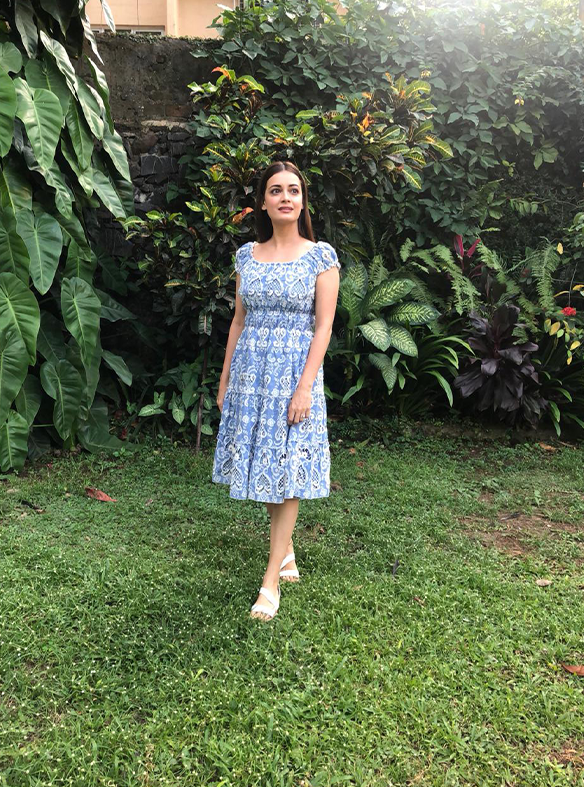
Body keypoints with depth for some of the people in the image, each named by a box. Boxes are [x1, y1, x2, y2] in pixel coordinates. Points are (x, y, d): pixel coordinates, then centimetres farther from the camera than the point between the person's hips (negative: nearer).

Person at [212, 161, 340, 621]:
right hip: (251, 369, 4)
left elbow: (323, 327, -7)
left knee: (289, 470, -2)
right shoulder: (248, 255, 9)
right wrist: (225, 380, 11)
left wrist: (305, 387, -15)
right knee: (262, 465, 9)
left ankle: (271, 579, 6)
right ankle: (286, 550, 30)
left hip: (295, 371, -4)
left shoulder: (321, 256, -2)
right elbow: (239, 320, 12)